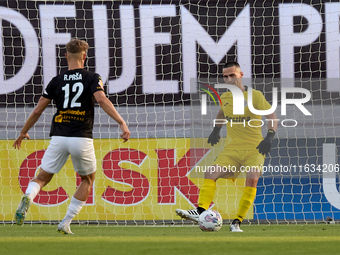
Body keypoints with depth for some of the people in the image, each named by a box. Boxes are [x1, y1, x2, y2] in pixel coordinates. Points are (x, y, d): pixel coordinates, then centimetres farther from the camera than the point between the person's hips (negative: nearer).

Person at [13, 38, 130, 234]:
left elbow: (38, 110, 11)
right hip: (82, 138, -2)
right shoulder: (92, 78, 1)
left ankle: (28, 197, -26)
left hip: (59, 138, 2)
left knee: (42, 178, 11)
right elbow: (102, 100, -16)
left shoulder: (56, 81, 9)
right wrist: (122, 123, -19)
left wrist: (23, 133, 24)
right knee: (88, 180, 20)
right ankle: (66, 224, 11)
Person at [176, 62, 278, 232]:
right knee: (210, 173, -16)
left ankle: (237, 222, -18)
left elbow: (272, 117, -5)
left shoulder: (254, 96, -7)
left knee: (252, 179, -25)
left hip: (254, 148, -5)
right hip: (232, 148, 5)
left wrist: (270, 137, -21)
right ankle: (200, 211, -20)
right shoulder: (224, 98, 9)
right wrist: (216, 130, 18)